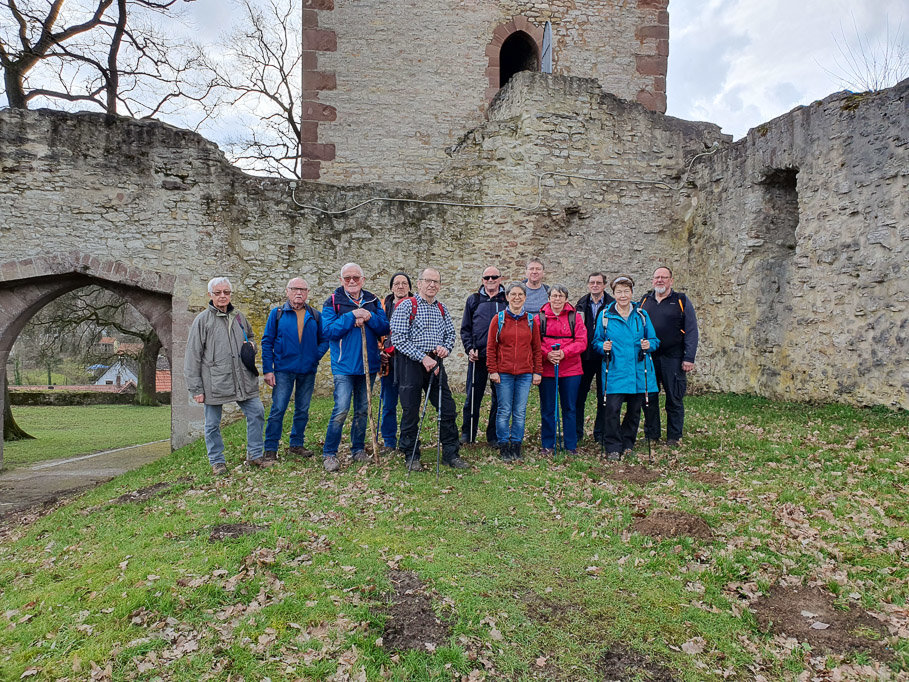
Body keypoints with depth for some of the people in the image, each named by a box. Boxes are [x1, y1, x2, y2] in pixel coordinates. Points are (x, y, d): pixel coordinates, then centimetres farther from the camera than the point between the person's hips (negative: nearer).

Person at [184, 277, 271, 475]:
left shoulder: (238, 317, 11)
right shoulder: (202, 320, -3)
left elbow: (250, 336, 31)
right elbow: (193, 356, -4)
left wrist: (251, 345, 5)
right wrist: (195, 388, -7)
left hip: (242, 379, 4)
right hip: (214, 382, -4)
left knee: (256, 412, 2)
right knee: (213, 424, 6)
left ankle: (255, 455, 16)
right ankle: (217, 462, 23)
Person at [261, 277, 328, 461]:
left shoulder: (315, 316, 8)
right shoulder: (277, 314, 3)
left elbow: (324, 340, 12)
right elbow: (267, 342, 1)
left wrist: (316, 356, -6)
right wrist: (267, 369, -6)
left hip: (308, 371, 3)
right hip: (283, 370, -3)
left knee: (302, 410, 11)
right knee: (277, 410, -5)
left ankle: (296, 444, 25)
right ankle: (270, 449, 4)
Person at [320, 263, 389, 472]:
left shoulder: (372, 301, 9)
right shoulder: (332, 302, -1)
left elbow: (384, 328, 2)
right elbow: (328, 331, -12)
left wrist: (369, 317, -16)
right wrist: (352, 316, -19)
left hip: (368, 364, 4)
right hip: (344, 365, -4)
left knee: (362, 409, 12)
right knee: (341, 409, -12)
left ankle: (358, 450, 26)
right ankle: (329, 453, 1)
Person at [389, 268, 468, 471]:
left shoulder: (441, 309, 14)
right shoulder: (406, 306, -5)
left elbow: (450, 334, 20)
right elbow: (398, 338, -13)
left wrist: (445, 348, -4)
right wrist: (423, 358, -17)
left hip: (435, 363, 5)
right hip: (411, 363, -5)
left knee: (448, 409, 4)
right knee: (411, 412, 3)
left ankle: (450, 454, 17)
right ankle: (411, 456, 17)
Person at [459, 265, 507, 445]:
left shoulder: (508, 300, 8)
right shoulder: (473, 300, 10)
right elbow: (465, 328, 11)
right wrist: (469, 348, -3)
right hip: (478, 357, 0)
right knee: (473, 397, 4)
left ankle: (494, 436, 16)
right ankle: (467, 434, 17)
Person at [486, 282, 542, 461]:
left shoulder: (531, 320, 8)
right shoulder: (498, 319, 2)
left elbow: (537, 348, 11)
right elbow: (491, 347, 2)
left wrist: (537, 372, 7)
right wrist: (493, 370, -4)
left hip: (525, 373, 2)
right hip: (504, 373, -2)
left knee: (520, 412, 5)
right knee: (504, 411, 1)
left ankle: (516, 446, 17)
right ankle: (504, 447, 12)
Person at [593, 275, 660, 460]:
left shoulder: (641, 314, 7)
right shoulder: (605, 315, 3)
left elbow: (655, 340, 12)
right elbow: (596, 341, 9)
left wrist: (648, 345, -10)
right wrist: (603, 346, -13)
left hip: (638, 371, 2)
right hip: (614, 371, -2)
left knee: (634, 410, 9)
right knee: (612, 409, -11)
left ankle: (628, 444, 25)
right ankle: (612, 447, 1)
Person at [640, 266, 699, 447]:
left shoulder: (681, 301, 3)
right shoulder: (645, 300, 12)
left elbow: (691, 332, -1)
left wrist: (689, 358, -8)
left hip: (673, 359, -3)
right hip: (648, 358, 3)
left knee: (674, 399, 3)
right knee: (648, 398, 7)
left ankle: (674, 437, 15)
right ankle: (651, 435, 20)